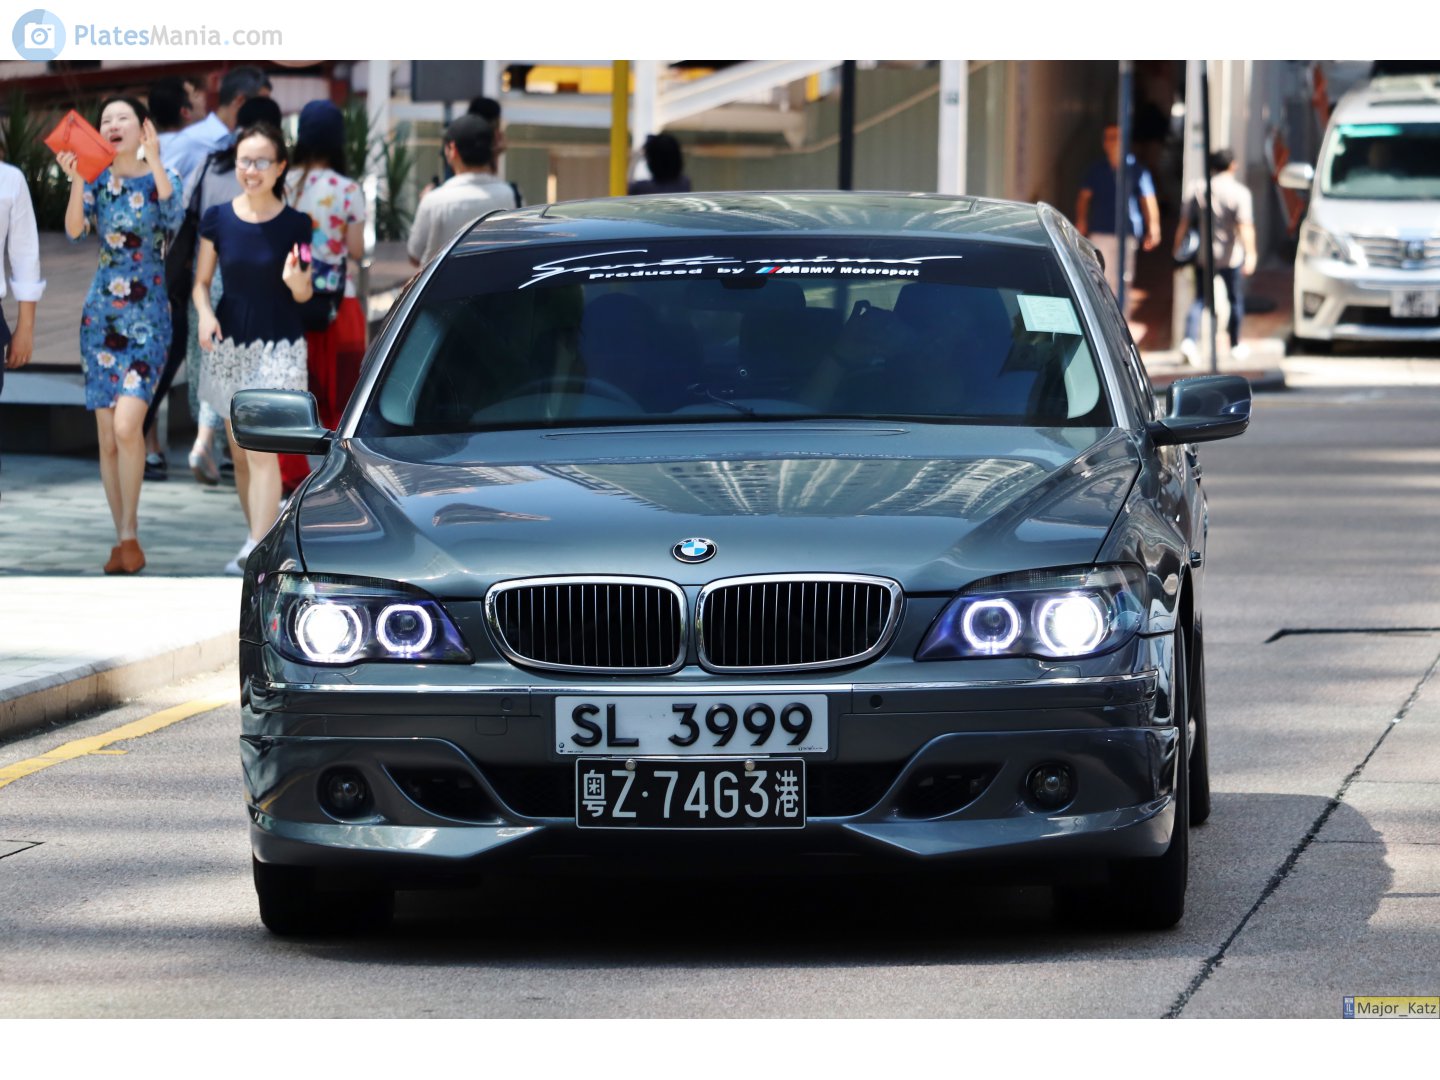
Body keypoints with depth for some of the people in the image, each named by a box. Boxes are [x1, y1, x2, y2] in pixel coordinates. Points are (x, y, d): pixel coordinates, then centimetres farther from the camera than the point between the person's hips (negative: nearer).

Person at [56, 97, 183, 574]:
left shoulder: (161, 176, -1)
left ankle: (130, 534, -9)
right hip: (102, 314, 3)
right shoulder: (97, 180, 6)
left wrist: (153, 158, -26)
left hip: (147, 315, -3)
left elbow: (173, 218, -21)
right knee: (107, 437, 2)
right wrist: (76, 181, -23)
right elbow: (75, 230, -9)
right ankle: (121, 540, 10)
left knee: (127, 425, -19)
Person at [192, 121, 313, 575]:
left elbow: (304, 295, 1)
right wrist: (205, 313, -13)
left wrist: (295, 279, -22)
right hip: (230, 345, 4)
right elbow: (202, 282, 8)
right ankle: (260, 535, 26)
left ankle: (256, 553, -17)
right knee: (240, 453, 11)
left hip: (278, 347, -4)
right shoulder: (218, 219, 1)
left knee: (262, 451, -13)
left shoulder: (294, 225, -6)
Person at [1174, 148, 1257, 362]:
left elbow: (1184, 221, 2)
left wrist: (1178, 247, 10)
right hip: (1231, 256, -2)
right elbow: (1245, 226, -17)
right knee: (1235, 299, 14)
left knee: (1200, 299, 5)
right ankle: (1235, 345, 22)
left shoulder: (1197, 189, 1)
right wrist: (1250, 254, -22)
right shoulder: (1239, 192, -8)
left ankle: (1189, 339, -15)